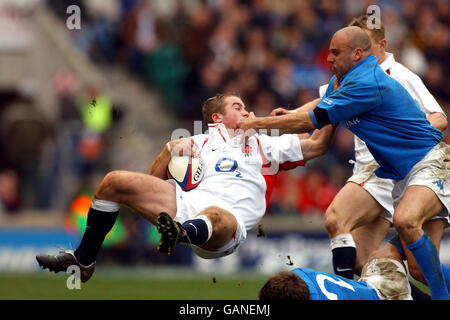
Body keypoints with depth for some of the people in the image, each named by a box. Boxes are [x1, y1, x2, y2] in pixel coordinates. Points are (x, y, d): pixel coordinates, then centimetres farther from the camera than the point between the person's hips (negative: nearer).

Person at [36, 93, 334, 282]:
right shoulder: (201, 143, 31)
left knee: (216, 217, -43)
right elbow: (155, 178, 26)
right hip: (189, 201, 3)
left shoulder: (265, 145, 30)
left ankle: (180, 233, -79)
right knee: (114, 182, -7)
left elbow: (317, 145, 24)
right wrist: (171, 150, 10)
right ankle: (83, 259, 2)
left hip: (229, 216, -3)